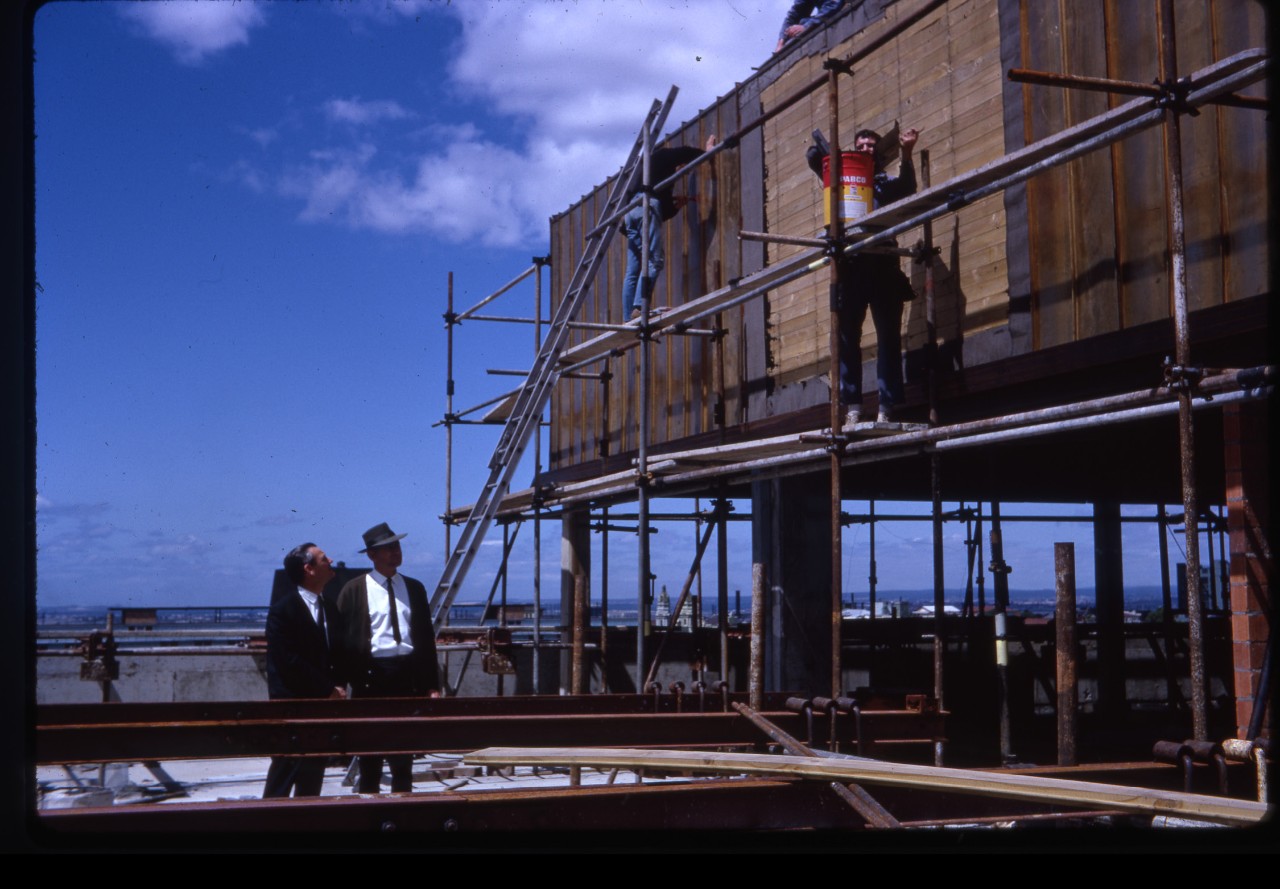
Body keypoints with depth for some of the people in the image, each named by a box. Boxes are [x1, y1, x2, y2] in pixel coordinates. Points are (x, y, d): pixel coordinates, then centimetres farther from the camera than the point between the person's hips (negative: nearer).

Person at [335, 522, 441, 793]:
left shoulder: (414, 588, 11)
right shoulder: (354, 590, 0)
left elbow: (426, 638, 11)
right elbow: (344, 639, -1)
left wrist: (432, 685, 6)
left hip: (408, 675, 3)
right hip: (371, 675, -3)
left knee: (404, 751, 10)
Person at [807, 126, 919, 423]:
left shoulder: (887, 182, 17)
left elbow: (907, 188, -4)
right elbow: (814, 158, 12)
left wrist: (906, 155, -18)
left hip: (882, 265, -1)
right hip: (850, 265, 1)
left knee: (889, 337, -5)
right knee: (847, 337, -4)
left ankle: (886, 408, -6)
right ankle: (853, 407, -3)